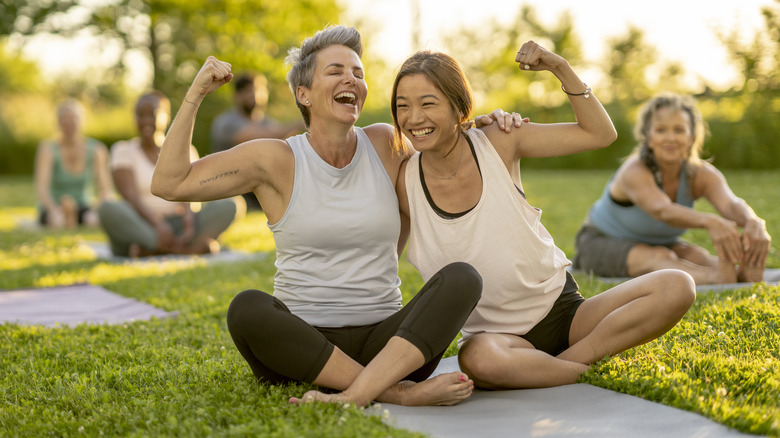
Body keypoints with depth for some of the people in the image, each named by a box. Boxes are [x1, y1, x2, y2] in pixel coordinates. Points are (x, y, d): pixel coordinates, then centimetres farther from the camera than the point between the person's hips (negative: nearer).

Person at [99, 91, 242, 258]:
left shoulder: (183, 150, 16)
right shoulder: (124, 150, 8)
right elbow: (130, 195, -8)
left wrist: (189, 217, -23)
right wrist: (157, 224, -26)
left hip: (177, 225, 2)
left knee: (228, 206, -22)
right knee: (107, 209, -34)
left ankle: (150, 250, -33)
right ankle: (194, 247, -40)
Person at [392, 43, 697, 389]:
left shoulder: (497, 143, -5)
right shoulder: (406, 183, -7)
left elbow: (599, 133, 1)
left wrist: (560, 68, -9)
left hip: (563, 309, 2)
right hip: (493, 331, -2)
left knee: (676, 287, -18)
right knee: (478, 360, -40)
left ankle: (566, 360, -16)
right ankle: (587, 370, -16)